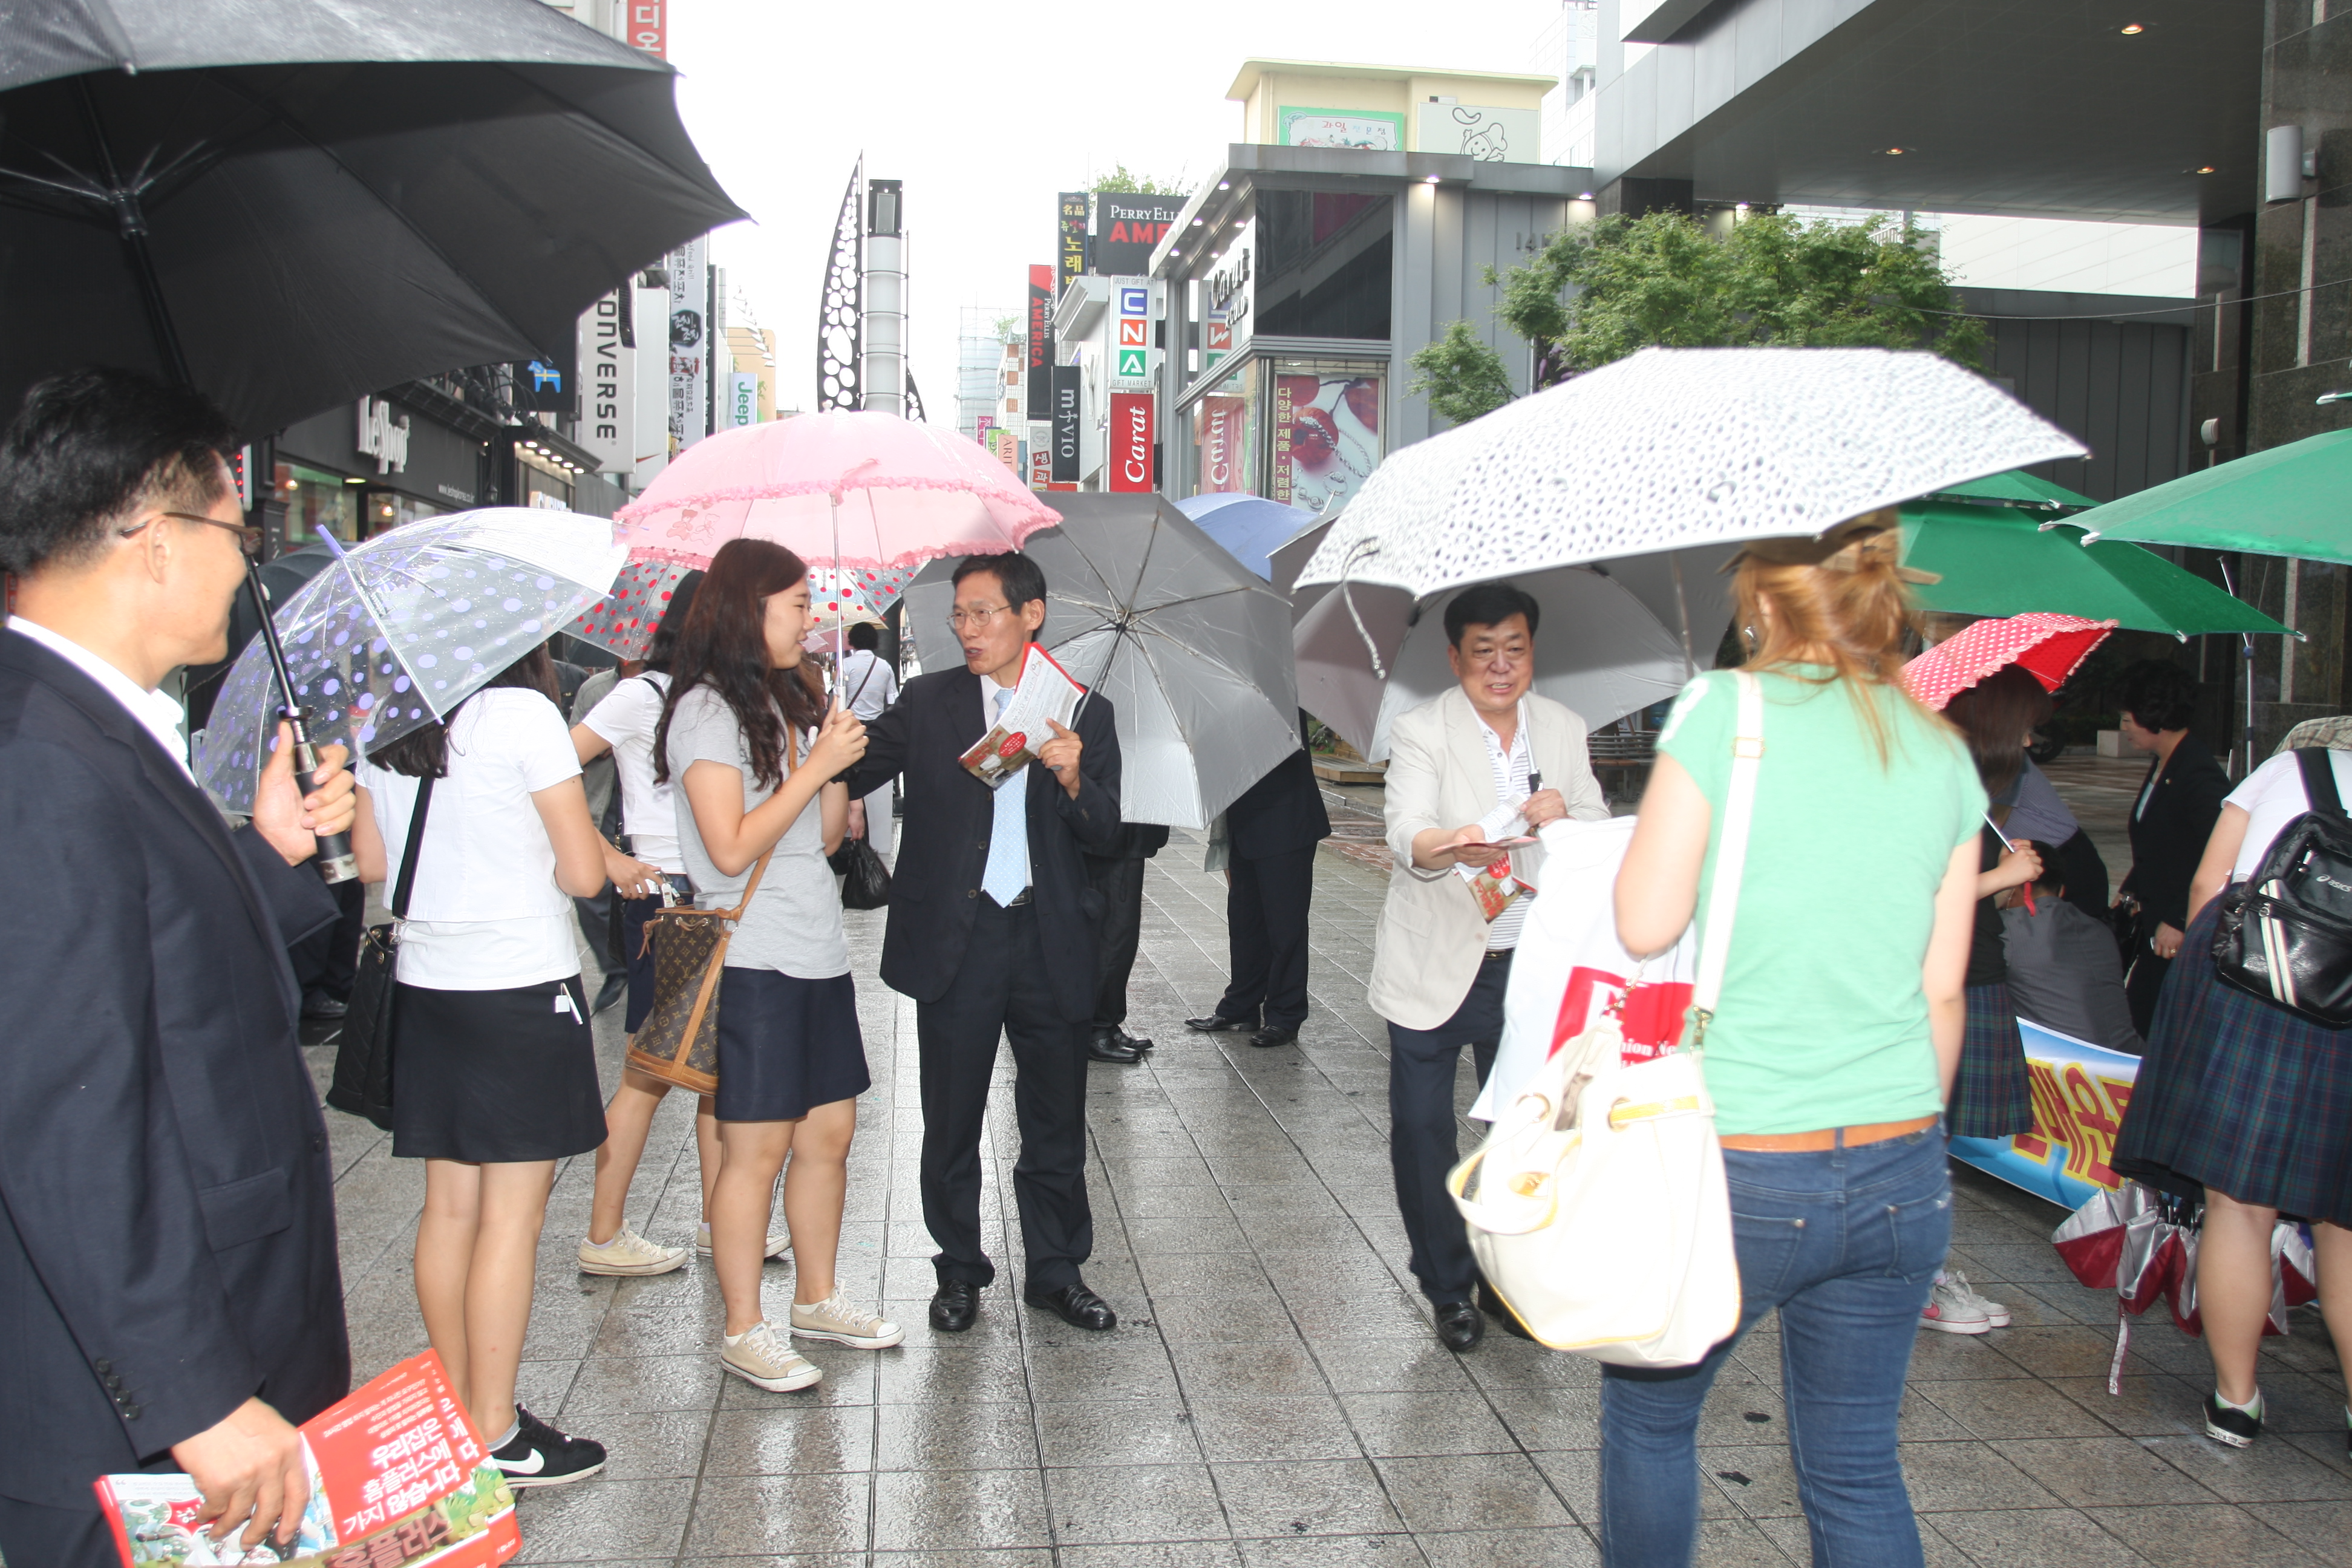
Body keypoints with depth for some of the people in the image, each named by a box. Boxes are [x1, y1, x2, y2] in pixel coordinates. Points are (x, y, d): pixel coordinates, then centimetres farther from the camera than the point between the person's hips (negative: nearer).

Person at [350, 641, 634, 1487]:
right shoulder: (522, 713, -14)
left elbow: (373, 861, 14)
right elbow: (582, 873, -13)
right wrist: (612, 859, 8)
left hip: (424, 983, 7)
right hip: (523, 983, -7)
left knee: (449, 1204, 13)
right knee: (512, 1211, 1)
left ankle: (459, 1411, 24)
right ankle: (494, 1435, 9)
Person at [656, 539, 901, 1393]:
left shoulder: (790, 702, 15)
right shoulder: (708, 711, -10)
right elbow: (732, 849, -18)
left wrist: (838, 759, 0)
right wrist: (818, 764, -15)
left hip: (818, 953, 8)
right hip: (752, 962, -8)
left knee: (830, 1133, 13)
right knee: (755, 1150, -1)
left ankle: (817, 1298, 28)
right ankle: (744, 1330, 12)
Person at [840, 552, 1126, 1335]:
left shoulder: (1084, 711, 4)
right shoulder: (927, 702, 4)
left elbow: (1104, 833, -1)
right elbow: (851, 772, -2)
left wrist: (1072, 780, -20)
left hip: (1049, 941, 0)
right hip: (954, 939, 0)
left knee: (1056, 1122, 10)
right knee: (952, 1123, 10)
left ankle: (1056, 1271, 26)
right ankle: (960, 1272, 27)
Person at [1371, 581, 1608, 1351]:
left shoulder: (1564, 729, 8)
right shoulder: (1421, 730, -6)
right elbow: (1406, 833, -21)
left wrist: (1566, 815, -18)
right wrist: (1449, 845, -44)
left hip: (1529, 966, 3)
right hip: (1436, 964, -3)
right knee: (1422, 1128, 1)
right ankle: (1449, 1289, 19)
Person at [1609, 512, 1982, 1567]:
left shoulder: (1726, 710, -10)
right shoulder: (1943, 754, 5)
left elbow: (1644, 924, -11)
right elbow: (1942, 989, 9)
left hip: (1737, 1169, -5)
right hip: (1900, 1175, 5)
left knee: (1647, 1415, 19)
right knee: (1857, 1470, 17)